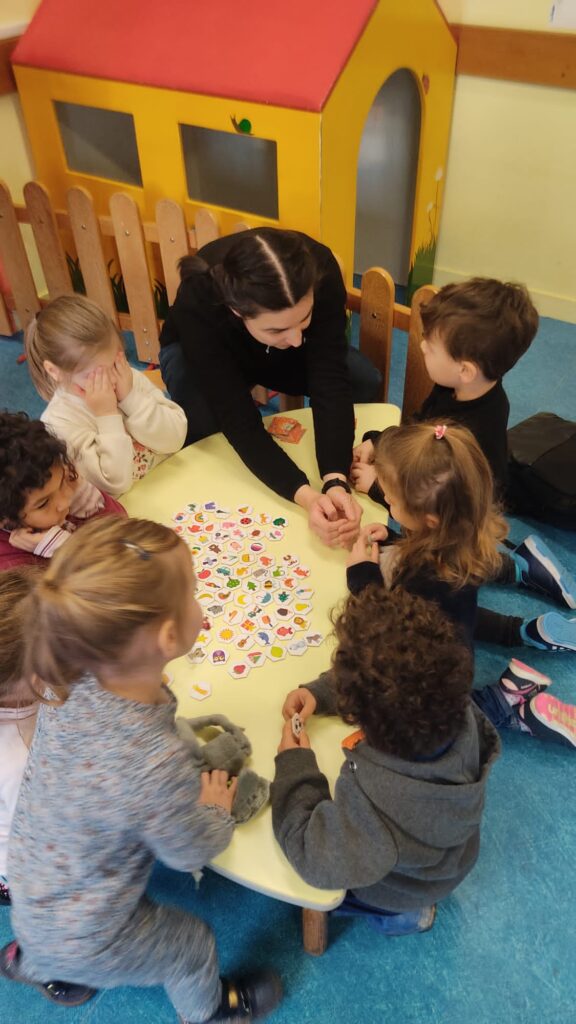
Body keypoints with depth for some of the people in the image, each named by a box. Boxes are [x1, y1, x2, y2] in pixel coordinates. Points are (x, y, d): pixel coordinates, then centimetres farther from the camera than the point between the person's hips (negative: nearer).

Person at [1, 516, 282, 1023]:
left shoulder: (70, 684, -24)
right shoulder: (158, 763, -43)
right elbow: (191, 852, -19)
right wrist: (217, 809, -2)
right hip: (82, 939, -4)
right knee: (192, 944, 24)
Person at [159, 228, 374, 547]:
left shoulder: (320, 271, -36)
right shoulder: (198, 303, -41)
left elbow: (330, 383, -37)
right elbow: (239, 422, -42)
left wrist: (336, 482, -49)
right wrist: (306, 496, -54)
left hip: (280, 353, 3)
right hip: (198, 352, -2)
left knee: (366, 384, -22)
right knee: (202, 419, -36)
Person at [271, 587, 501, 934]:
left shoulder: (371, 794, -50)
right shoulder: (459, 711, -33)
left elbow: (317, 861, -32)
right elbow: (397, 691, -12)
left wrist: (294, 767, -24)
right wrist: (319, 693, -19)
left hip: (397, 890, -4)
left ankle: (402, 914, 24)